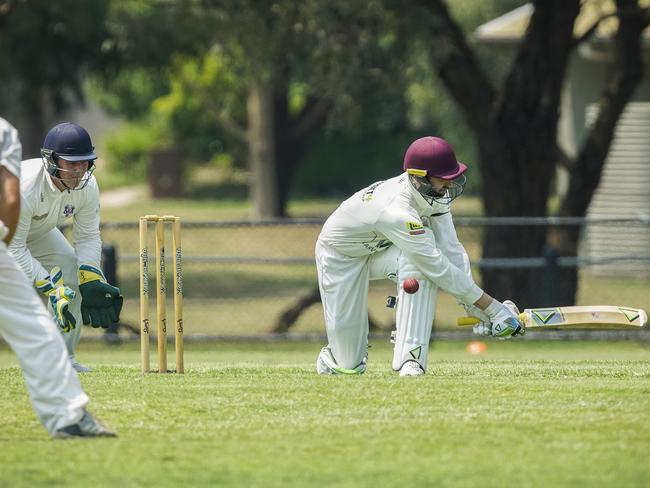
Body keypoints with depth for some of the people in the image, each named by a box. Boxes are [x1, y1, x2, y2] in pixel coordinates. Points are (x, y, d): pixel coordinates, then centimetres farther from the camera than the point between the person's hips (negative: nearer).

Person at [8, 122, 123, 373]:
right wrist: (50, 287, -38)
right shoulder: (25, 187, -41)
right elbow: (14, 249, -35)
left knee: (72, 270, -8)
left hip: (38, 233, 6)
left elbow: (88, 237, -9)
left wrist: (92, 281, -24)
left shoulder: (87, 186, -21)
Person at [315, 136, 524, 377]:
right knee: (350, 365, -7)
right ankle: (333, 355, 32)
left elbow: (452, 250, -20)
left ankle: (410, 357, -24)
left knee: (418, 265, -31)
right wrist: (492, 307, -38)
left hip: (382, 249, 6)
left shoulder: (435, 194, -18)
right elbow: (439, 267, -40)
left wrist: (475, 307, -29)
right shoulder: (397, 211, -41)